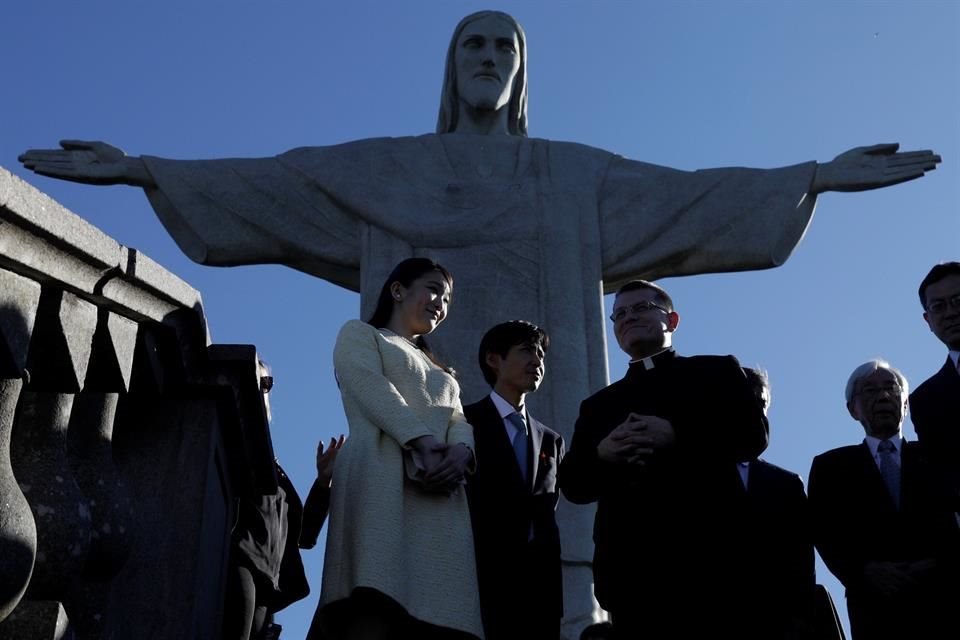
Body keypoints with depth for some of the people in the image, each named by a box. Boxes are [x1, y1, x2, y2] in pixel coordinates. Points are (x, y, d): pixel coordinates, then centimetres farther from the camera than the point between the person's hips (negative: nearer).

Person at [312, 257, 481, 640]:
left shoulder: (440, 370, 36)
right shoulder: (359, 334, 19)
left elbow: (459, 421, 17)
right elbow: (373, 390, -1)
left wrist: (460, 453, -8)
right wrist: (425, 442, -16)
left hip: (442, 493, 5)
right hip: (382, 476, -5)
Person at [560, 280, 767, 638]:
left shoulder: (716, 372, 15)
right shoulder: (598, 405, 24)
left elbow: (752, 434, 0)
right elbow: (572, 484, 15)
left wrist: (677, 435, -13)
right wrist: (600, 454, -7)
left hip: (708, 560, -3)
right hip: (631, 571, 3)